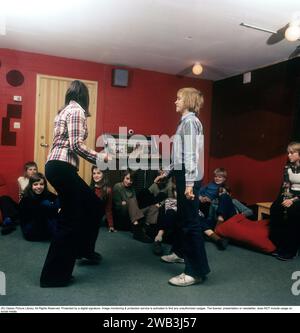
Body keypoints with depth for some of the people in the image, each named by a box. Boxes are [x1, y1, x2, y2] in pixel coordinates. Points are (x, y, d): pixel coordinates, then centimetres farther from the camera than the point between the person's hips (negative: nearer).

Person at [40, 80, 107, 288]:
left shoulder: (65, 110, 20)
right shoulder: (77, 111, -8)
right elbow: (76, 145, -17)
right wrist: (101, 158, -7)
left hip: (57, 166, 10)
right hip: (62, 167, -10)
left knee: (94, 206, 19)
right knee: (70, 220, -2)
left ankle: (84, 250, 35)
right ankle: (53, 275, 9)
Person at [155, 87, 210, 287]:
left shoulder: (190, 121, -10)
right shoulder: (186, 121, 19)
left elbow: (191, 154, -19)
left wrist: (189, 183, -24)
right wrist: (167, 173, 24)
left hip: (189, 177, -10)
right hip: (183, 175, 10)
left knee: (191, 222, -8)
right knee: (183, 217, 21)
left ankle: (197, 272, -2)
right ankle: (183, 253, 40)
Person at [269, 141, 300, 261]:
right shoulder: (288, 167, 5)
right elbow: (285, 185, 5)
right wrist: (286, 198, -12)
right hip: (289, 195, 5)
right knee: (275, 208, -22)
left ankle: (289, 250, -20)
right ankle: (277, 245, -12)